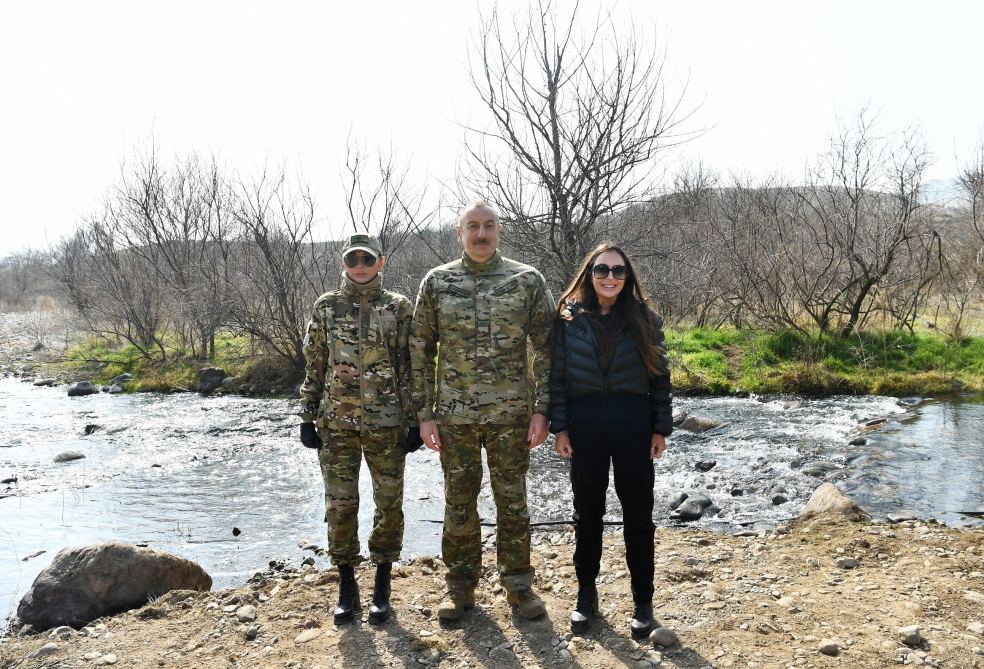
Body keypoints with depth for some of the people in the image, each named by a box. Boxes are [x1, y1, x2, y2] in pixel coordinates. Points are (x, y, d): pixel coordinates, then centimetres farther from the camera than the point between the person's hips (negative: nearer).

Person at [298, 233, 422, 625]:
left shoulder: (399, 308, 2)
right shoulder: (326, 307, 6)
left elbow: (409, 368, 1)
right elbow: (314, 366, 7)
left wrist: (415, 420, -2)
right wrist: (308, 418, 4)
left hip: (386, 423, -1)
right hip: (336, 422, 1)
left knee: (389, 503, 6)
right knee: (340, 504, 5)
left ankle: (382, 587, 21)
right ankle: (346, 585, 21)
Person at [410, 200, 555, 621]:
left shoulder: (527, 281, 0)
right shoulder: (436, 282, 2)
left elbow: (545, 349, 0)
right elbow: (420, 351, 4)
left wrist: (541, 410, -6)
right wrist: (424, 413, 0)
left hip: (511, 413, -1)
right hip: (454, 414, 1)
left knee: (512, 501, 8)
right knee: (459, 501, 10)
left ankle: (517, 582, 23)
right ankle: (461, 585, 25)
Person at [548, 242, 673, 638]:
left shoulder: (643, 319, 2)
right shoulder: (569, 318, 1)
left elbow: (660, 376, 4)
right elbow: (557, 375, 1)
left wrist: (661, 428, 0)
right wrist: (559, 428, -3)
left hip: (633, 423, 0)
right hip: (584, 425, 0)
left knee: (638, 513, 6)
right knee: (587, 511, 11)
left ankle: (642, 600, 20)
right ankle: (586, 593, 26)